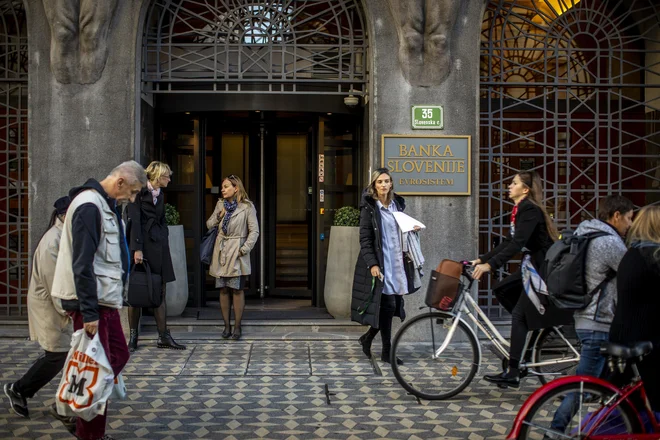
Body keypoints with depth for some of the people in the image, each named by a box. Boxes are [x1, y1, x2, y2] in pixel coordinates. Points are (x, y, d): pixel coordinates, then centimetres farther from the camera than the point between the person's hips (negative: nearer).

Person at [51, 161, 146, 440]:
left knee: (119, 355, 15)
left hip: (106, 299, 10)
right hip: (92, 303, -10)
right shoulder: (89, 206, -18)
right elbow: (82, 265, -22)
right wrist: (89, 312, -23)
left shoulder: (107, 206, 14)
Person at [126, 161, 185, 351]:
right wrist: (137, 248, -19)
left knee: (160, 292, 5)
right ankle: (133, 337, 7)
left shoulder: (160, 195, 17)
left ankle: (164, 337, 8)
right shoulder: (138, 192, -6)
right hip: (141, 245, -7)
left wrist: (164, 242, 11)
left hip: (158, 245, 7)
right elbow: (134, 220, -12)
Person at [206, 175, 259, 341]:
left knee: (237, 290, -3)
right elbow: (209, 225, 13)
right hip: (221, 252, 4)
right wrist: (219, 216, -5)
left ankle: (237, 327, 5)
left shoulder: (247, 207, -4)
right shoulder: (220, 204, 10)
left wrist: (244, 249, -12)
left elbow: (254, 231, -5)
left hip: (237, 253, -4)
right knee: (223, 289, 6)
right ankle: (226, 326, 13)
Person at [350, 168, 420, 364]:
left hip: (396, 262, 6)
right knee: (387, 305, -5)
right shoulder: (369, 207, -6)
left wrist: (412, 229, 4)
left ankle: (368, 337, 27)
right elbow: (365, 239, -10)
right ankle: (387, 351, 6)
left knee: (393, 305, 6)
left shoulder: (397, 204, 13)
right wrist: (372, 264, -18)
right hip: (379, 263, -6)